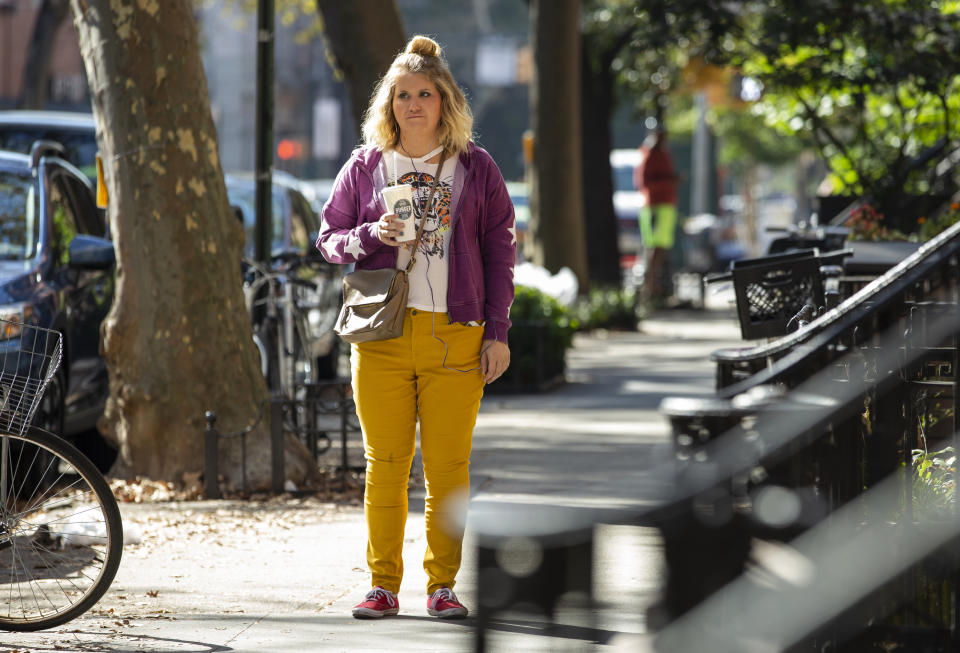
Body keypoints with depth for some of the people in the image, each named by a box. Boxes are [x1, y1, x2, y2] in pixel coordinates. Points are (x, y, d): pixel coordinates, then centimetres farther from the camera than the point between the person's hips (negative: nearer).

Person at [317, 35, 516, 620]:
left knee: (449, 466, 0)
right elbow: (330, 237, 12)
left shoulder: (477, 167, 6)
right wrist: (372, 235, -10)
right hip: (382, 334, 1)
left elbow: (499, 251, 7)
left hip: (456, 337, -1)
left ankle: (442, 586, 8)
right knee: (386, 463, 2)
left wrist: (498, 332, 1)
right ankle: (384, 586, 8)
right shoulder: (366, 166, 9)